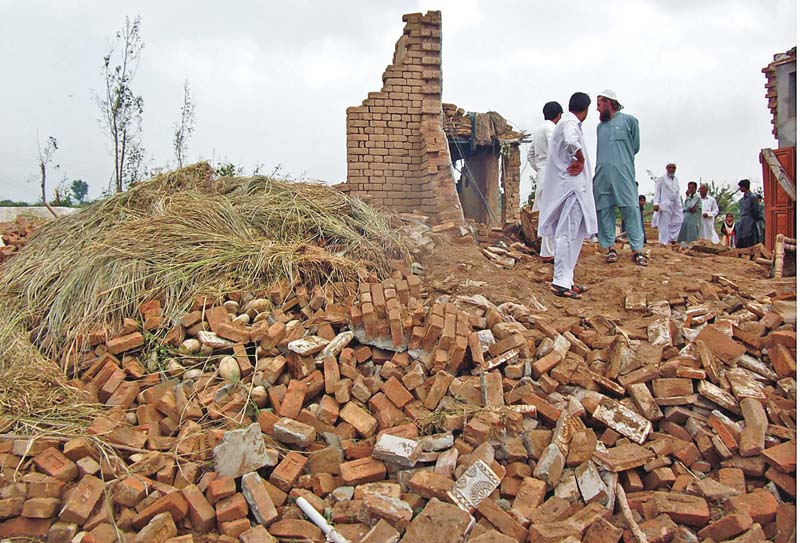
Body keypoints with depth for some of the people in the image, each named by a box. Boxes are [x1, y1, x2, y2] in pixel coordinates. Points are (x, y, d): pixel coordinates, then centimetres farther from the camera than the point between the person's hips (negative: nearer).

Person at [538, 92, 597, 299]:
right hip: (572, 185, -10)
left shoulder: (565, 123, 21)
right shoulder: (571, 123, -10)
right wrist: (581, 160, -19)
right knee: (567, 234, -9)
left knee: (573, 235, 13)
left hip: (564, 187, 10)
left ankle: (564, 280, 17)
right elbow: (571, 142, -34)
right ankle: (561, 282, -8)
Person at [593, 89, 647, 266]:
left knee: (630, 208, -8)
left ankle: (637, 249, -7)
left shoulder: (629, 121, 7)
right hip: (601, 174, 5)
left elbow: (635, 147, 12)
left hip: (623, 173, -4)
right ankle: (610, 247, 6)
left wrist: (622, 159, 14)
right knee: (604, 210, 1)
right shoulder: (600, 126, 20)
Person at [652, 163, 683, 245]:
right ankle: (664, 243, -2)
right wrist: (656, 203, -16)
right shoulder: (661, 179, 0)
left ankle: (672, 240, 10)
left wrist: (679, 204, 10)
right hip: (665, 204, -6)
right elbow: (657, 191, -5)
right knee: (664, 224, -5)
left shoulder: (676, 179, 18)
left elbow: (678, 193, 19)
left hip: (675, 205, 6)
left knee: (678, 221, 1)